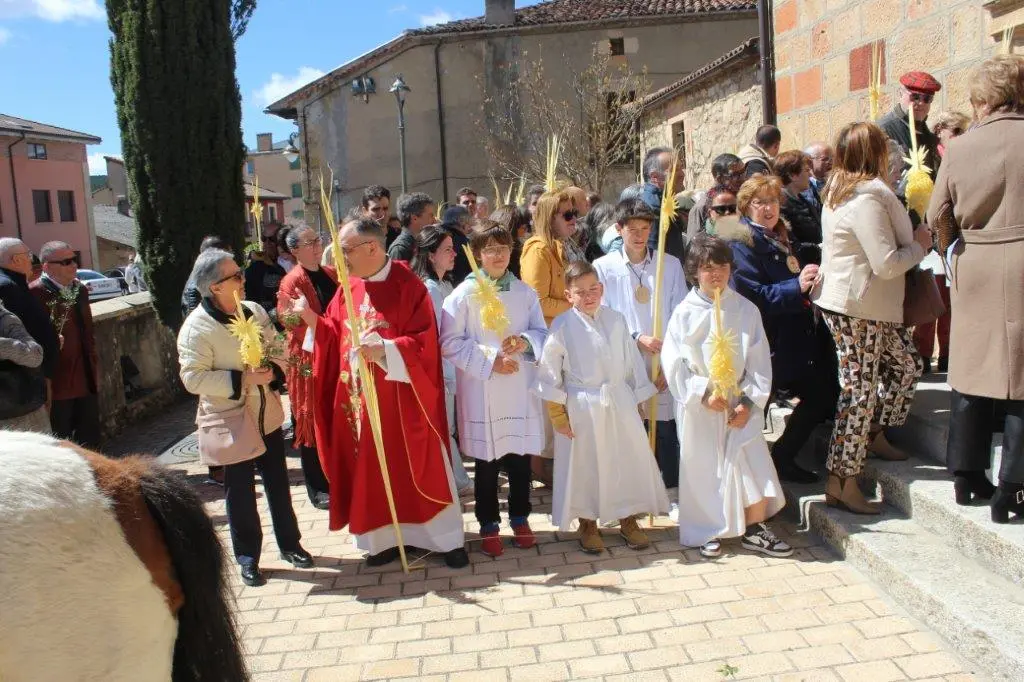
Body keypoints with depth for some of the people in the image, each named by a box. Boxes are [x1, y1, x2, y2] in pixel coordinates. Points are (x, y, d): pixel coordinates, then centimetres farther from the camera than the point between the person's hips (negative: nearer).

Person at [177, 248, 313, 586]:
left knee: (278, 482, 14)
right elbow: (193, 378, -18)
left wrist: (274, 371, -9)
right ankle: (247, 557, 25)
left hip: (268, 415, 5)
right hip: (230, 421, -5)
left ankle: (290, 544, 31)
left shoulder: (255, 311, 2)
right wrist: (241, 379, -23)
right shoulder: (196, 327, -16)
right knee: (240, 491, 7)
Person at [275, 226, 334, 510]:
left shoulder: (331, 274, 9)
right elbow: (293, 323, -17)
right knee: (311, 422, 4)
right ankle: (317, 488, 17)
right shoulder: (292, 282, -10)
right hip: (308, 360, -6)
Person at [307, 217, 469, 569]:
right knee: (372, 471, 11)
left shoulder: (408, 286, -11)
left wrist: (385, 349, -28)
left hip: (401, 398, -5)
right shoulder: (346, 290, 7)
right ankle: (387, 538, 26)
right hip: (359, 398, 6)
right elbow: (335, 338, 11)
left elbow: (425, 342, -17)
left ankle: (448, 539, 18)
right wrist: (312, 319, -4)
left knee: (419, 468, 4)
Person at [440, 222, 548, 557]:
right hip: (481, 391, -3)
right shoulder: (464, 294, -5)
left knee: (521, 457, 10)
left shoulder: (524, 292, 6)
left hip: (520, 386, 3)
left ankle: (520, 518, 29)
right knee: (487, 461, 6)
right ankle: (488, 524, 22)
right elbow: (450, 343, -8)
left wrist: (525, 341, -12)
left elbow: (542, 333, 10)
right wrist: (489, 360, -15)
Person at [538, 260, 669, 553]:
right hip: (581, 408, -3)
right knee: (584, 466, 8)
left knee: (630, 460, 9)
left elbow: (632, 361, 8)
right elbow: (550, 374, -7)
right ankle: (588, 524, 28)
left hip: (619, 402, 3)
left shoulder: (616, 320, 3)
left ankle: (628, 520, 29)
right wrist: (558, 416, -8)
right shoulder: (562, 326, -8)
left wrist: (642, 397, 7)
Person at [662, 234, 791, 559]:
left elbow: (759, 361, 0)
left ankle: (755, 529, 14)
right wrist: (704, 393, -16)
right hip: (698, 406, -1)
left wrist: (749, 401, -8)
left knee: (751, 463, -4)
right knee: (702, 467, 7)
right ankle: (708, 531, 24)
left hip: (739, 402, 1)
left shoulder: (746, 310, 0)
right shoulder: (685, 314, -5)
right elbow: (673, 363, -8)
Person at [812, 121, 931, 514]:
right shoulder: (867, 198, -20)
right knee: (860, 392, -4)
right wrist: (919, 245, -5)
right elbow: (887, 264, -22)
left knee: (906, 365, 20)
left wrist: (913, 241, 10)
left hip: (872, 307, 10)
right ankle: (842, 482, 4)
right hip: (857, 309, -10)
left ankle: (874, 434, 33)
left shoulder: (840, 190, 11)